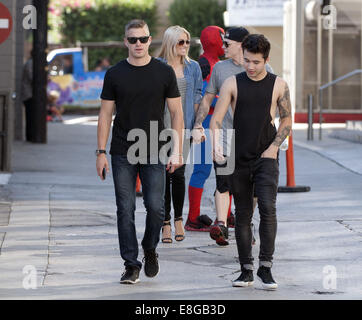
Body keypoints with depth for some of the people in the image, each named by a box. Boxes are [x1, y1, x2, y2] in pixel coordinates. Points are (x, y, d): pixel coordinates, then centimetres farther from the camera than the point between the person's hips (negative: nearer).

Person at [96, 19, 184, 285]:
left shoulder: (164, 72, 3)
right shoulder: (115, 74, 4)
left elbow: (176, 113, 4)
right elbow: (106, 114, 7)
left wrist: (177, 151, -4)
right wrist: (101, 152, 0)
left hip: (154, 153, -1)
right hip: (123, 153, 1)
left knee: (156, 206, -7)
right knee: (126, 210, 0)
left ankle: (150, 249, 20)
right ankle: (131, 265, 7)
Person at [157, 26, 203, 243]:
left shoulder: (193, 67, 9)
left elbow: (197, 97, 12)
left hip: (184, 127, 1)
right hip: (162, 127, -1)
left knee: (179, 173, -3)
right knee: (164, 174, -1)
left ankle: (178, 219, 14)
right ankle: (166, 223, 5)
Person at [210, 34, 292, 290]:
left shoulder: (278, 85, 2)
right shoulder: (232, 83, 2)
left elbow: (287, 120, 9)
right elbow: (216, 119, -3)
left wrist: (274, 147, -5)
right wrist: (216, 144, -21)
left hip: (266, 157, -1)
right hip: (239, 158, 1)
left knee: (268, 208, -17)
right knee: (243, 214, 5)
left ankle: (266, 267, -13)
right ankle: (246, 270, 13)